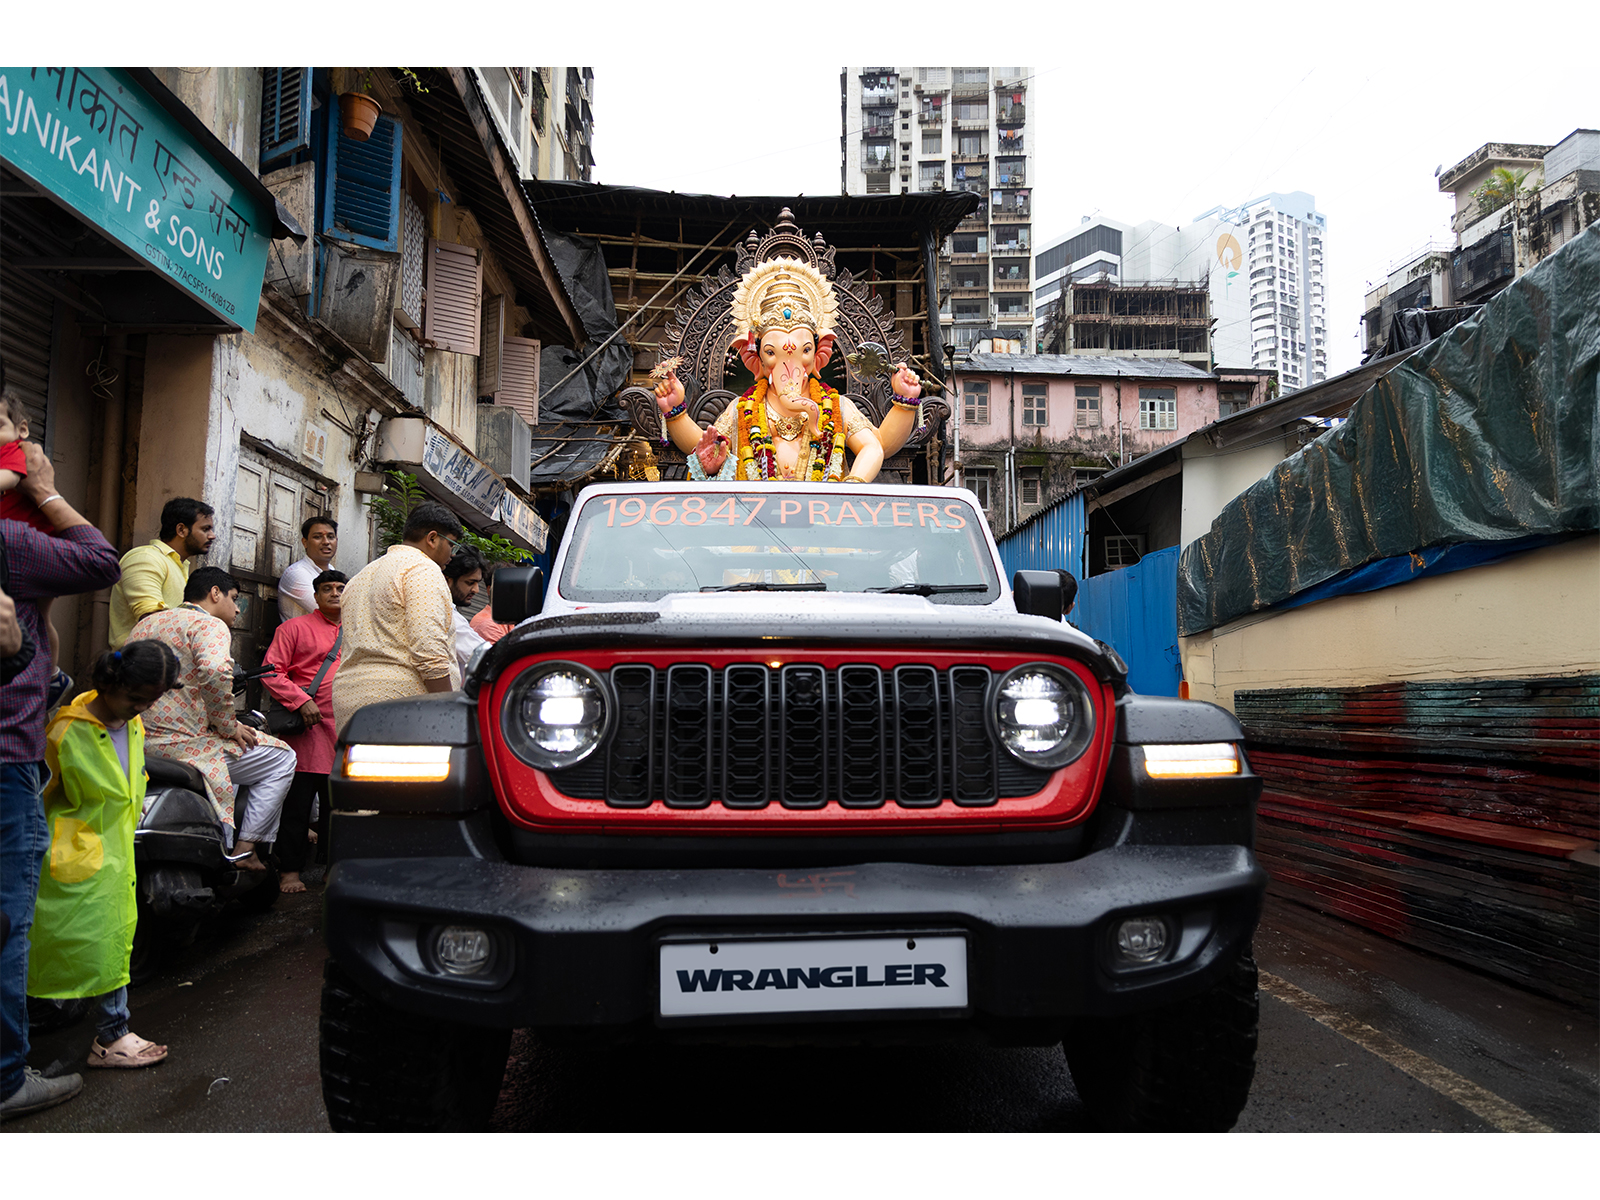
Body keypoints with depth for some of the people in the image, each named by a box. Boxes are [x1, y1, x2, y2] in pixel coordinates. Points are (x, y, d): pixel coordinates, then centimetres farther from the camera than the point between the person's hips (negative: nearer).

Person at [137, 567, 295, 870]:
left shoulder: (146, 623, 19)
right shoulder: (209, 625, -10)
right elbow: (214, 671, -30)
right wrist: (228, 726, -18)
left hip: (139, 743, 10)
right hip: (181, 745, -9)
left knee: (226, 746, 36)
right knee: (282, 759, 4)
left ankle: (225, 845, 31)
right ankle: (245, 848, 2)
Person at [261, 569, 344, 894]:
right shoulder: (295, 627, 3)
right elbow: (271, 672, -3)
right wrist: (301, 700, -14)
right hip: (307, 727, -5)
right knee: (297, 803, -2)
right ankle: (290, 871, 6)